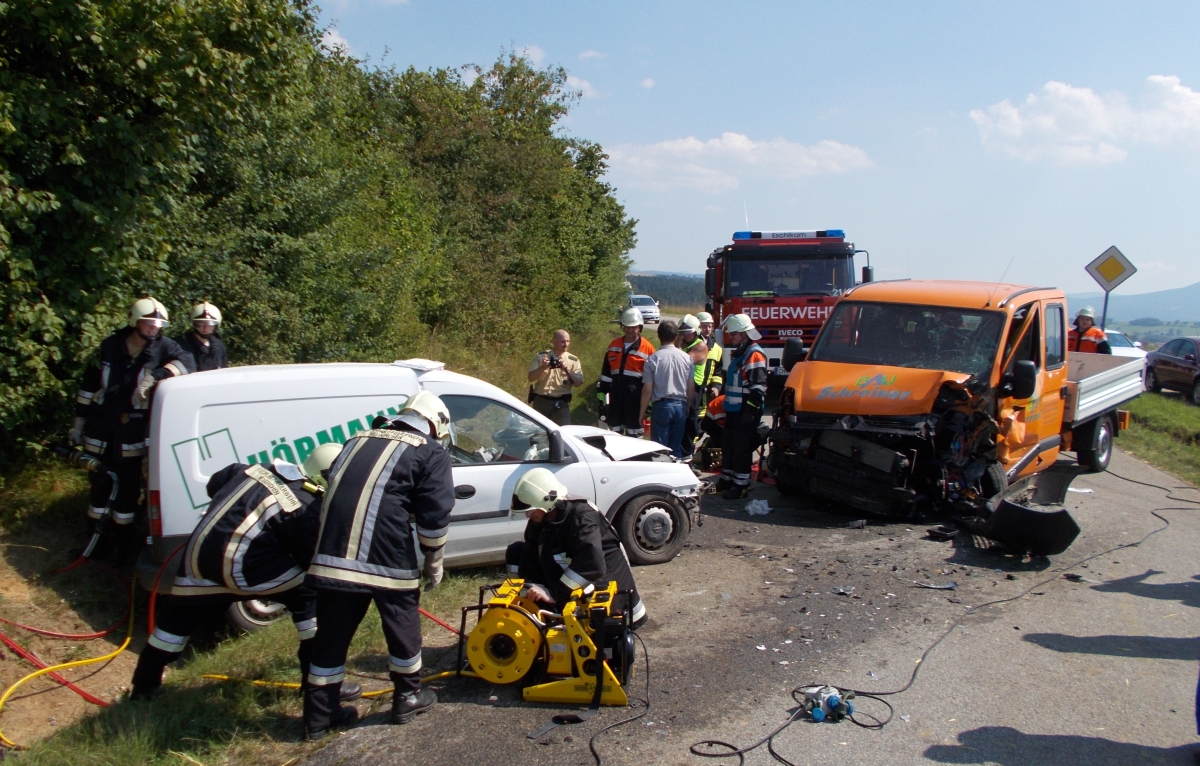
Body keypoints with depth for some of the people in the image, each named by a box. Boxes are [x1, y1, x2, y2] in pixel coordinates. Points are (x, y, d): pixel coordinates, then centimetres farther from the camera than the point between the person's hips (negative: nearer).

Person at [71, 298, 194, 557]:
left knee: (128, 486, 6)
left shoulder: (163, 347, -7)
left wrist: (153, 376, -38)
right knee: (100, 482, 12)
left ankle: (124, 536, 23)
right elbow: (89, 383, 6)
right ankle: (95, 534, 29)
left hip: (132, 434, -1)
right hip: (100, 430, 1)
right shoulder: (110, 346, -2)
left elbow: (186, 362, -26)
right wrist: (79, 420, 8)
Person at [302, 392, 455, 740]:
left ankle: (319, 715, 22)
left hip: (332, 555, 5)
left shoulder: (358, 441, 24)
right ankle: (407, 698, 30)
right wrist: (434, 562, 12)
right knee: (402, 624, 15)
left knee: (332, 632, 14)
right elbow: (435, 515, 0)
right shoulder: (431, 452, 7)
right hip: (386, 558, -5)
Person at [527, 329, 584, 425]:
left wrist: (567, 370, -17)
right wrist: (543, 367, -17)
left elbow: (578, 383, -3)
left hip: (561, 403, -1)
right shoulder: (541, 356, 3)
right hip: (540, 401, 1)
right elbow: (531, 378, -1)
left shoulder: (573, 360, 3)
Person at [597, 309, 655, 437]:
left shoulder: (647, 348, -5)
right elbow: (606, 372, 14)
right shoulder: (614, 345, 9)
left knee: (634, 436, 2)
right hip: (615, 395, 5)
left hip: (635, 397, -5)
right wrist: (601, 393, 10)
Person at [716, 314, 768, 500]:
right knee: (728, 446, 16)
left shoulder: (755, 355, -15)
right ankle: (726, 479, 27)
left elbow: (759, 387, -21)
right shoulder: (737, 354, 18)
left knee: (742, 449, -4)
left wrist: (751, 410, -24)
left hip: (745, 412, -10)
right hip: (733, 410, 10)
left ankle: (741, 484, 3)